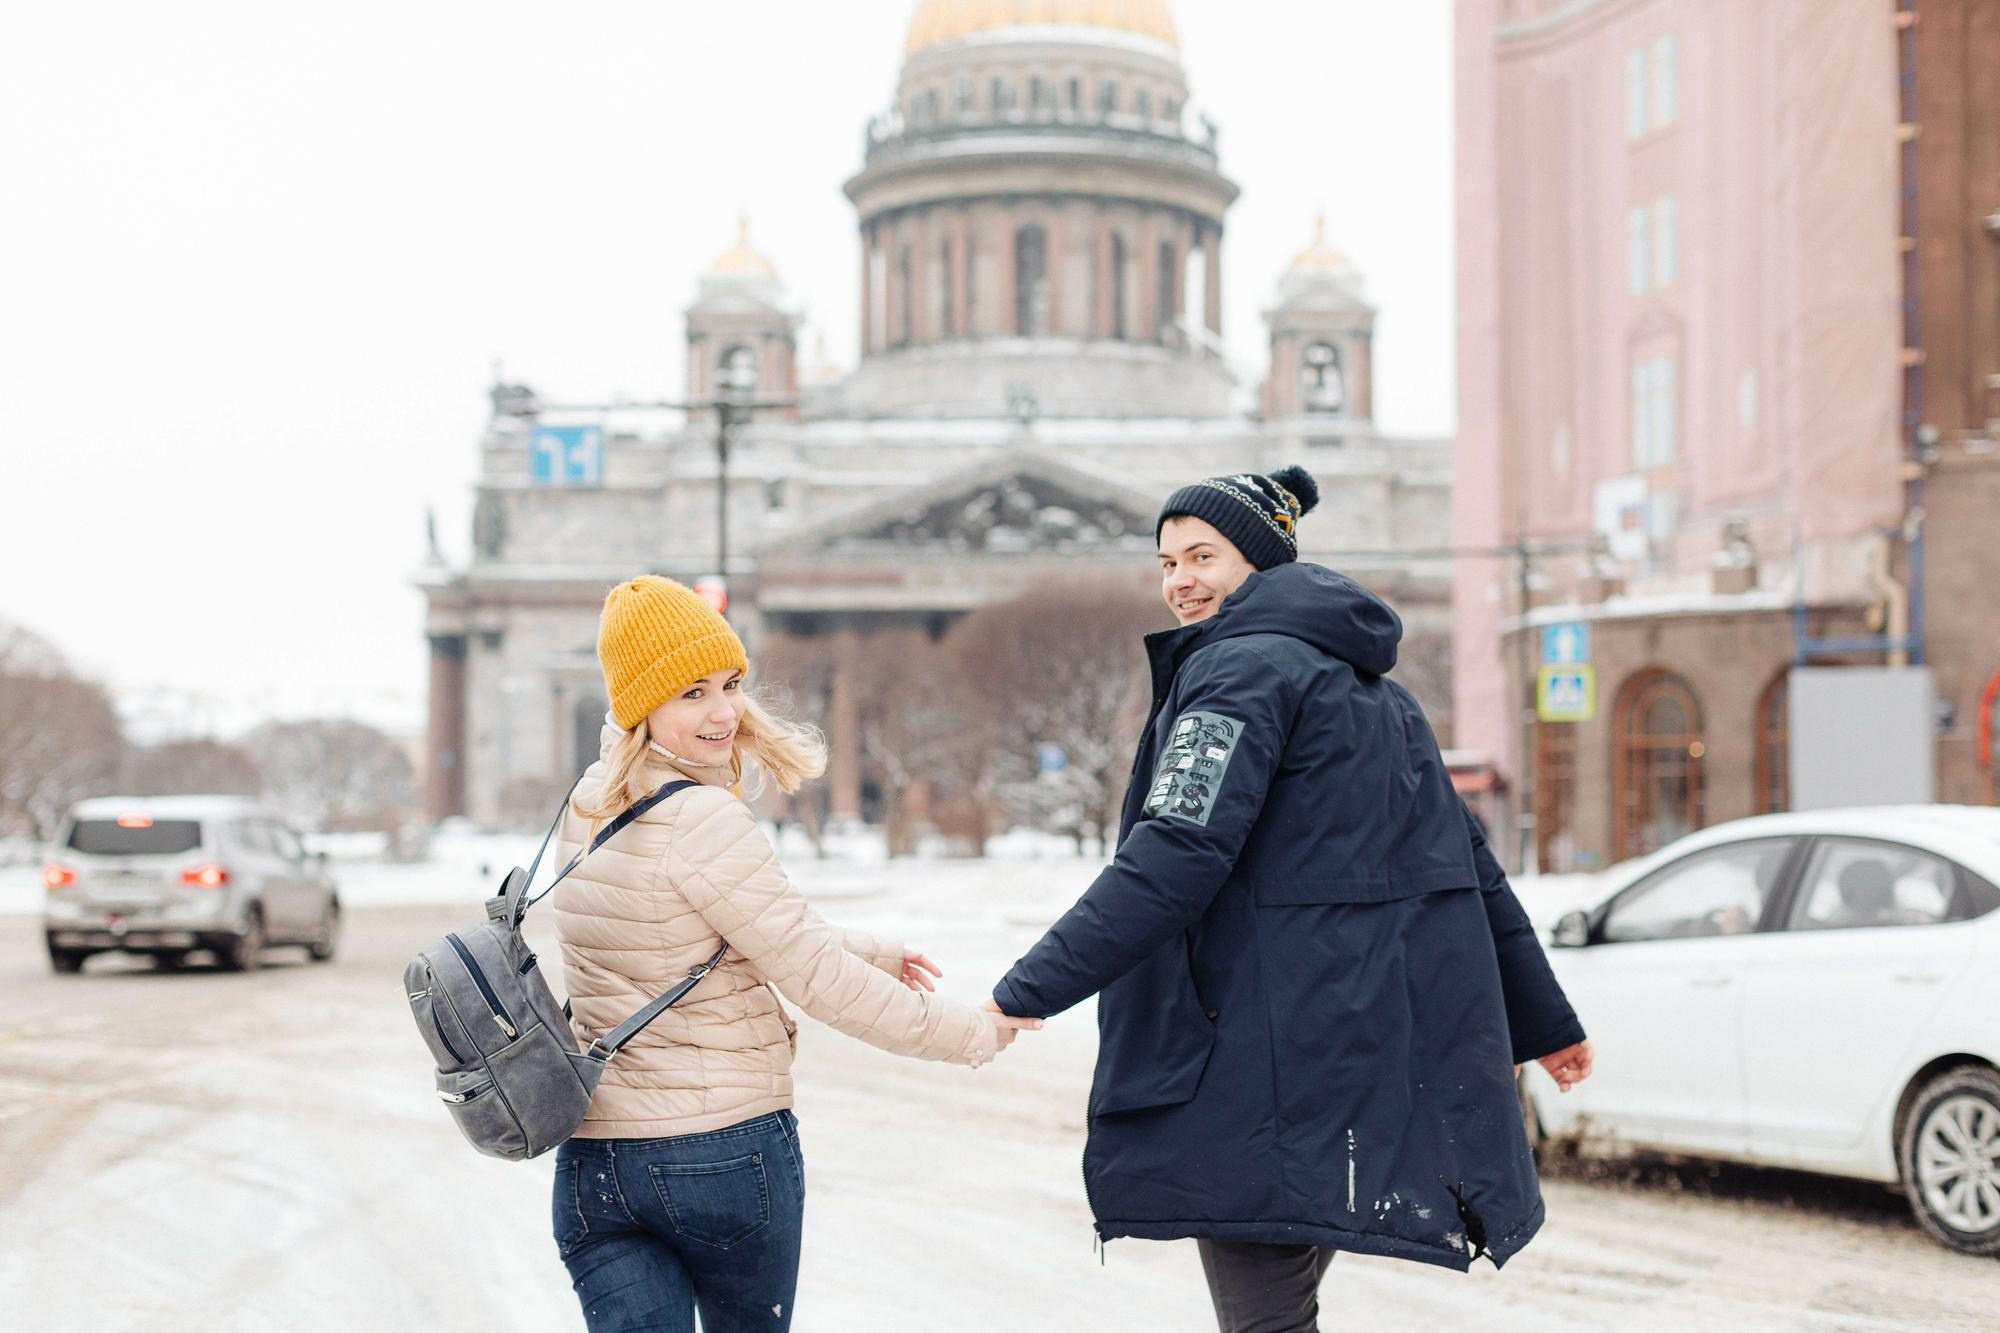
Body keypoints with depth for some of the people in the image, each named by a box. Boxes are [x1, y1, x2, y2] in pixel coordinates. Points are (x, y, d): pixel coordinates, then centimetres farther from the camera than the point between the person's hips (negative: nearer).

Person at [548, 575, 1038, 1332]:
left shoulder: (587, 808, 6)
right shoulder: (702, 820, -19)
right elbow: (815, 979, -17)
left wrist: (864, 954, 19)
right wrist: (976, 1034, -6)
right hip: (727, 1149, -6)